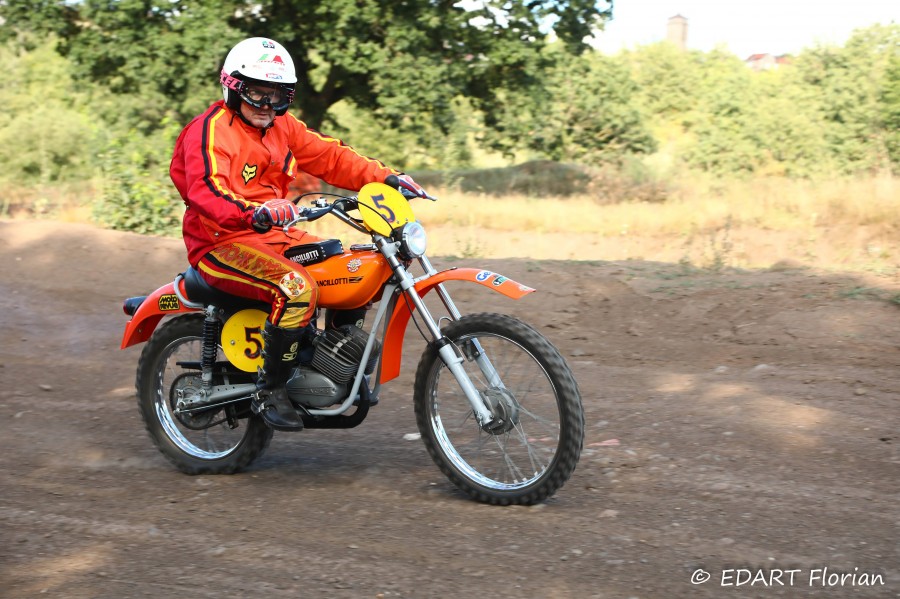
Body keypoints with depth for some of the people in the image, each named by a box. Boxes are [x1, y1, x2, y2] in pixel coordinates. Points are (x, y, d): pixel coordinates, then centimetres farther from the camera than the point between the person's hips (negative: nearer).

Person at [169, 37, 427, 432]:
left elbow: (329, 157, 12)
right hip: (222, 243, -9)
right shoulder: (210, 130, -13)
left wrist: (386, 177, -1)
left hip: (274, 236, 9)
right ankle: (269, 392, -21)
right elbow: (207, 191, -30)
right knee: (297, 288, -33)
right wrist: (254, 213, -50)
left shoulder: (282, 126, 14)